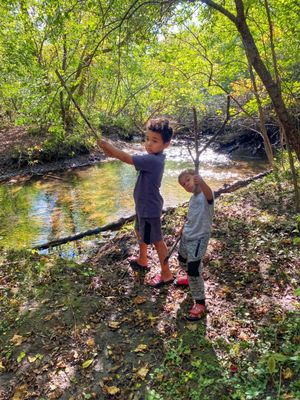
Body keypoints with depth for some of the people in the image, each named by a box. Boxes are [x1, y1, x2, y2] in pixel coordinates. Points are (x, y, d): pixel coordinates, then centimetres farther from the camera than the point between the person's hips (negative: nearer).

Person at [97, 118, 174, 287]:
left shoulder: (152, 160, -31)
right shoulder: (154, 157, -1)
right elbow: (132, 157, 1)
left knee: (157, 241, 5)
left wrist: (108, 146, -18)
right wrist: (112, 151, -14)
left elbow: (128, 158, -30)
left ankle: (167, 274, 23)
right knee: (140, 232, 28)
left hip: (150, 208, -10)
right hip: (144, 205, 10)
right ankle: (142, 260, 51)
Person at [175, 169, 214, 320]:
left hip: (199, 238, -9)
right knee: (182, 259, 28)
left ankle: (200, 303, 3)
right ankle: (191, 277, 59)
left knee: (193, 269, -13)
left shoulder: (205, 195, -20)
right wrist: (184, 228, 20)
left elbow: (209, 194, -47)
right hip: (187, 235, 10)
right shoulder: (192, 198, 7)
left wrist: (201, 182, -66)